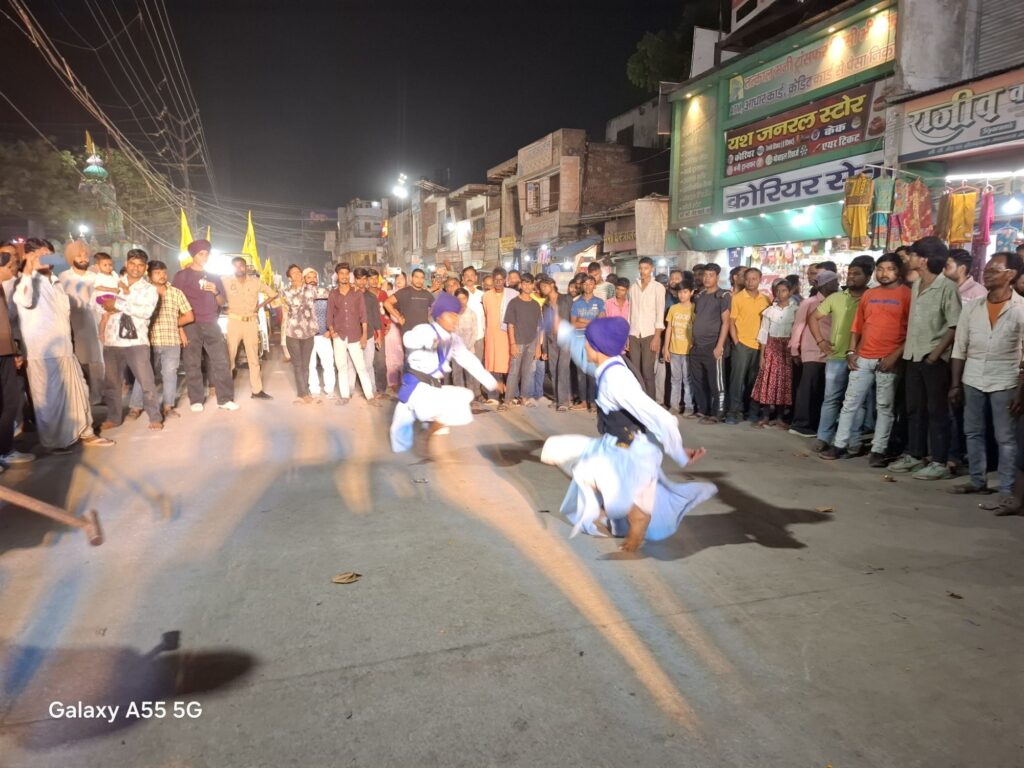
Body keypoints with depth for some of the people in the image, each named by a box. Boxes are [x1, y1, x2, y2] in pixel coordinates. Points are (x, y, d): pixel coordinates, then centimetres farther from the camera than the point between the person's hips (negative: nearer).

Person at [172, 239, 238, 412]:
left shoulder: (214, 277, 16)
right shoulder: (182, 275, 4)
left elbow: (222, 302, 16)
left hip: (211, 324, 3)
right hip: (191, 325, -3)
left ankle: (225, 399, 3)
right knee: (193, 363, -1)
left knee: (221, 361, -1)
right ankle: (196, 400, 6)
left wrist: (215, 292, -5)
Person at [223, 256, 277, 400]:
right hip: (234, 321, -2)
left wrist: (260, 306, 4)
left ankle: (257, 390, 11)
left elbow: (273, 294, 11)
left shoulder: (256, 282, 3)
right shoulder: (226, 281, -2)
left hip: (251, 322, 2)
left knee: (254, 357, 6)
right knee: (230, 354, -3)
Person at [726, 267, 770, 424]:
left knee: (754, 379, 9)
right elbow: (731, 322, -2)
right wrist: (736, 342, -8)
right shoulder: (737, 298, -2)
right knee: (738, 377, -4)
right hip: (742, 344, -3)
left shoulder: (765, 299, 7)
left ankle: (752, 410, 19)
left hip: (760, 345, 3)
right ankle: (734, 411, 0)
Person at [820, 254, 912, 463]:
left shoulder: (906, 294, -2)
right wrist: (851, 351, 6)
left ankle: (878, 451, 8)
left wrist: (896, 355, -13)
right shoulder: (868, 295, 14)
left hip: (888, 360, -4)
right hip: (863, 358, 5)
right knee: (850, 403, 5)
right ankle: (839, 445, 11)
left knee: (885, 407, 3)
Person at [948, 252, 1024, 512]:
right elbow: (960, 348, 7)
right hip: (972, 381, 4)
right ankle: (978, 480, 24)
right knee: (973, 433, 11)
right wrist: (955, 384, 4)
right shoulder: (971, 306, 4)